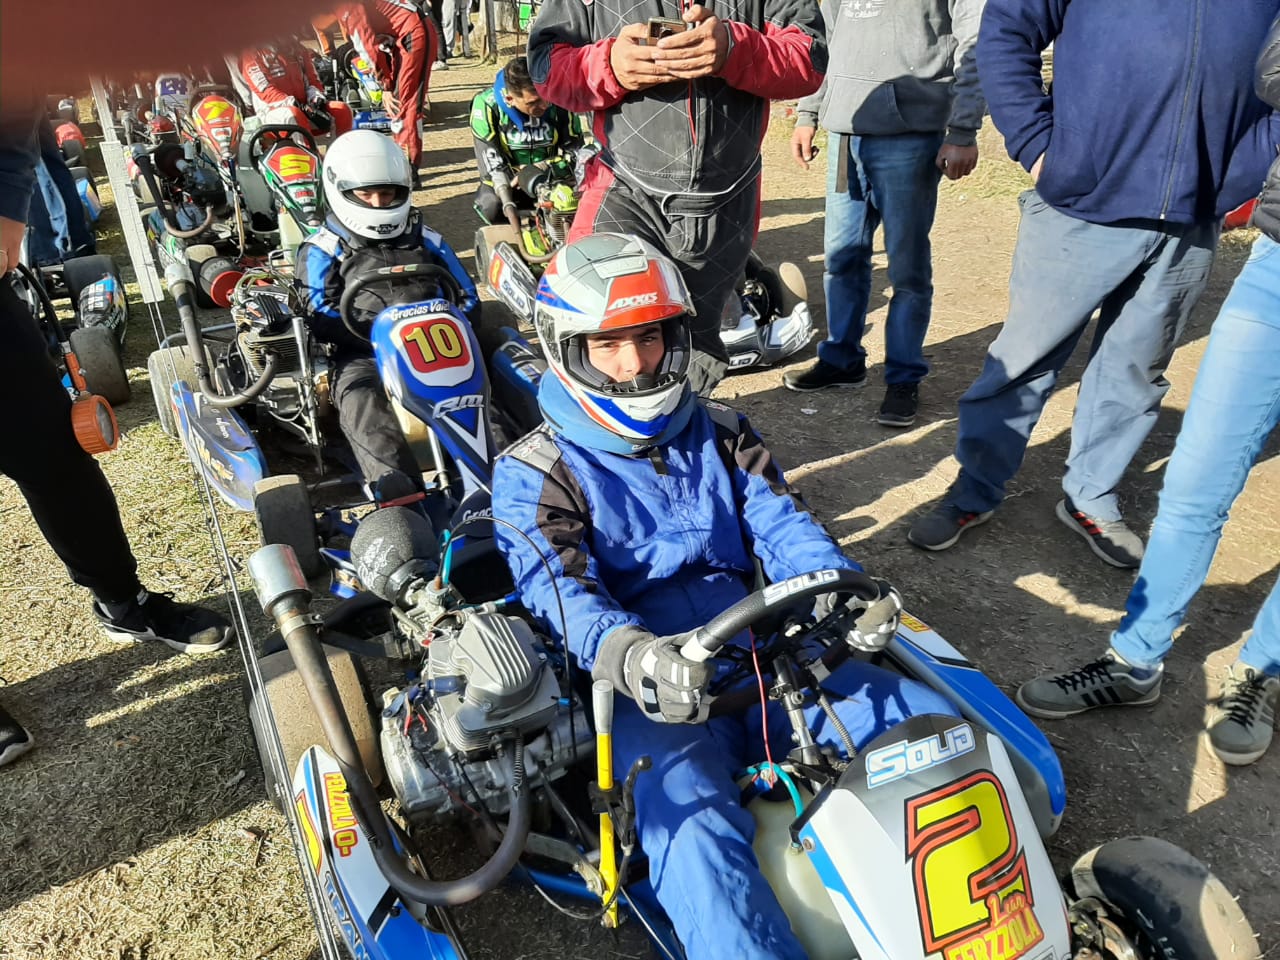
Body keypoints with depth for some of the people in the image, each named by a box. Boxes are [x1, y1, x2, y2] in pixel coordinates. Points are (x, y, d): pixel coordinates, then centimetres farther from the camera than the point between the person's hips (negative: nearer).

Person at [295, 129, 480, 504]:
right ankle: (399, 491, -56)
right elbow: (320, 317, 1)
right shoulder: (324, 250, 15)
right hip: (363, 357, -2)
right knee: (360, 400, -37)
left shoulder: (425, 241, 25)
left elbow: (468, 299, 20)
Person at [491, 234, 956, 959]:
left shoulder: (719, 434, 15)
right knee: (695, 830, -33)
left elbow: (782, 522, 2)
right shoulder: (534, 476, 0)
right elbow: (561, 590, -16)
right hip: (656, 693, -4)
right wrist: (630, 656, -39)